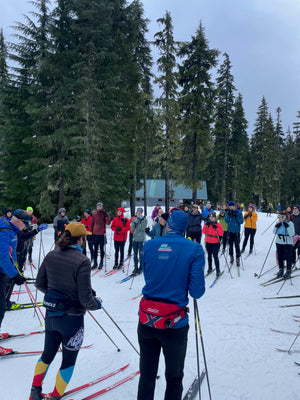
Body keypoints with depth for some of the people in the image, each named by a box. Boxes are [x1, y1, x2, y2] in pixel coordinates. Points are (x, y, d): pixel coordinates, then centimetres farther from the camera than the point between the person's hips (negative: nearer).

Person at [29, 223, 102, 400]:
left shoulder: (51, 256, -5)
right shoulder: (82, 261, -24)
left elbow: (40, 283, 5)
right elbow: (85, 299, -23)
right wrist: (97, 303, -2)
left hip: (51, 315, 6)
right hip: (71, 319, -6)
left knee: (48, 355, 28)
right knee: (68, 361, 18)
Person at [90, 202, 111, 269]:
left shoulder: (105, 214, -2)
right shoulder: (94, 215, 6)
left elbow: (108, 223, -13)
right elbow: (92, 224, 11)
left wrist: (106, 216, -22)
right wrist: (91, 233, 7)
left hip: (102, 234, -3)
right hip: (95, 234, 3)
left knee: (101, 249, 4)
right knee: (95, 249, 9)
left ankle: (101, 263, 13)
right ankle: (95, 263, 18)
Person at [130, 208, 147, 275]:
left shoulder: (144, 220, -3)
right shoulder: (134, 219, 7)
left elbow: (143, 229, -15)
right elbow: (132, 229, 0)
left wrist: (142, 220, -17)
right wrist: (135, 222, -13)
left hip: (141, 240, -4)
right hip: (135, 239, 4)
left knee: (141, 254, -1)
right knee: (135, 254, 10)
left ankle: (141, 268, 9)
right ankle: (136, 267, 21)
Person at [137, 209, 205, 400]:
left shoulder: (149, 245, -2)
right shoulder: (195, 249, -10)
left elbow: (148, 277, 8)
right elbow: (197, 291, -12)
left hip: (146, 320, 2)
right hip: (174, 323, -2)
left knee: (147, 375, 21)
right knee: (174, 377, 21)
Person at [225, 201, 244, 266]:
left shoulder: (239, 212, -5)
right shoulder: (228, 212, 3)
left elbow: (241, 221, -7)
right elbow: (226, 221, -4)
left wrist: (236, 217, -20)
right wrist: (228, 215, -18)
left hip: (236, 231, -3)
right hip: (230, 231, 3)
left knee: (237, 245, -6)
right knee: (230, 244, 11)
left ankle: (238, 259, 2)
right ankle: (231, 257, 26)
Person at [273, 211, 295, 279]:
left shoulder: (290, 223, -10)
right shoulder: (278, 223, 4)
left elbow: (292, 234, -18)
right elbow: (274, 232, 6)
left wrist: (287, 227, -27)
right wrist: (276, 226, -11)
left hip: (287, 243, -5)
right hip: (279, 242, 5)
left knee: (288, 257, 1)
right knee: (280, 257, 10)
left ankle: (288, 271, 14)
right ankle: (281, 270, 24)